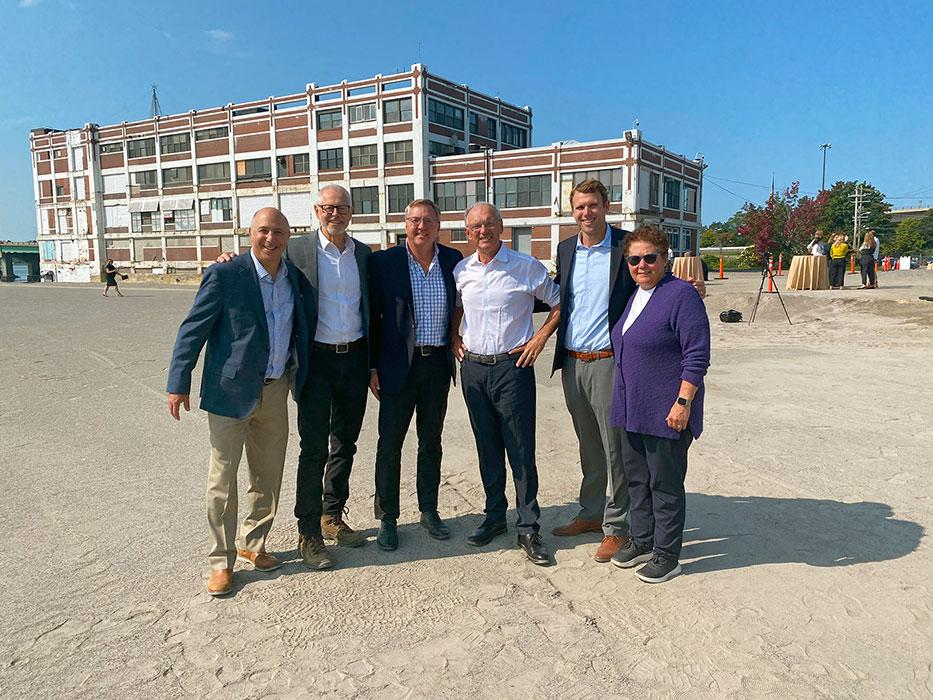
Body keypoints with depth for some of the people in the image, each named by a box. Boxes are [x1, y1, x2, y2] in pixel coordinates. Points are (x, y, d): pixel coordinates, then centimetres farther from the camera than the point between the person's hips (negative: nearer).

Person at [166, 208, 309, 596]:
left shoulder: (295, 277, 4)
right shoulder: (224, 275, -11)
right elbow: (192, 329, -9)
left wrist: (300, 377, 13)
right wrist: (179, 383, -11)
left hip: (275, 389, 5)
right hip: (231, 390, -5)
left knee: (268, 474, 15)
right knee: (223, 479, 4)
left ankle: (253, 544, 34)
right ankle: (221, 560, 19)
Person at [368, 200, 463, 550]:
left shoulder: (453, 259, 3)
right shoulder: (383, 261, -5)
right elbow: (372, 317, -3)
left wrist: (457, 354, 8)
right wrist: (372, 367, -5)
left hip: (438, 363, 3)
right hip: (399, 364, -3)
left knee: (431, 441, 14)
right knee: (390, 443, 3)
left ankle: (429, 511, 29)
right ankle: (387, 518, 18)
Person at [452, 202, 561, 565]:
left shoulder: (526, 266, -5)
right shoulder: (461, 270, 8)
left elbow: (559, 303, 3)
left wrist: (540, 338, -6)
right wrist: (454, 338, 11)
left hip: (512, 367, -4)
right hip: (473, 368, 4)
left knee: (521, 451, -2)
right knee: (487, 449, 13)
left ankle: (528, 528, 9)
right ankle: (494, 516, 27)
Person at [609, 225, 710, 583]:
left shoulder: (681, 294, -13)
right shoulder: (633, 296, 12)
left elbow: (697, 355, -16)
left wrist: (683, 402, -20)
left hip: (665, 412, -8)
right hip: (631, 409, 8)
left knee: (665, 483, 5)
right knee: (636, 478, 17)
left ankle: (666, 554, 20)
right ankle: (642, 541, 34)